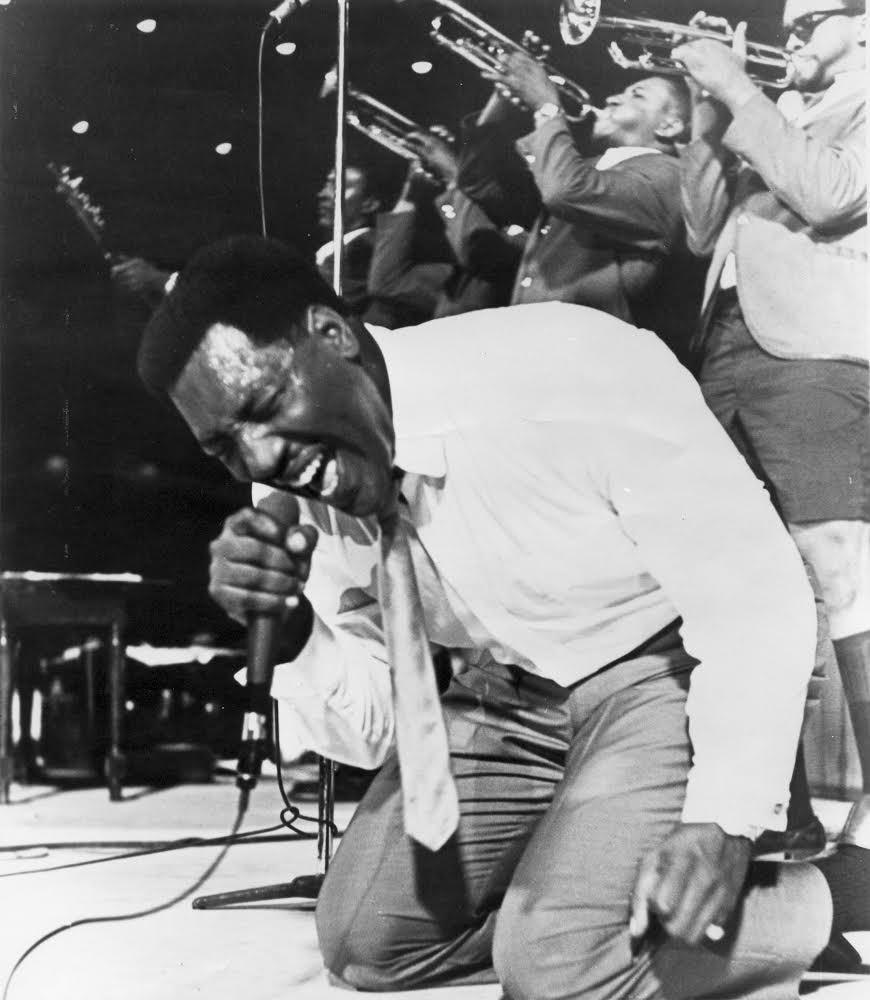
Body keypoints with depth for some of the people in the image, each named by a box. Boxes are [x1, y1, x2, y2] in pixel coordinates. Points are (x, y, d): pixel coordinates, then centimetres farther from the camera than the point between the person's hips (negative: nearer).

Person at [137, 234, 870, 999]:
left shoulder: (569, 369, -30)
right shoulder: (312, 504, -10)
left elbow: (759, 597, -24)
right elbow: (365, 733, -3)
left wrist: (721, 823, -30)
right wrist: (289, 629, -23)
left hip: (676, 670, -6)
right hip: (513, 695, 6)